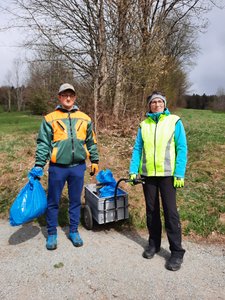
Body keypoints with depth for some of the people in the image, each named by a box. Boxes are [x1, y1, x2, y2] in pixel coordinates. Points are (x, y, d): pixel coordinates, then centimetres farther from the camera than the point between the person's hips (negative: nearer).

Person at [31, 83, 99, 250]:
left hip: (78, 167, 2)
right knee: (53, 202, 10)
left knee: (75, 201, 13)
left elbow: (91, 142, 12)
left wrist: (95, 161, 11)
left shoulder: (85, 119, 6)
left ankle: (74, 231, 31)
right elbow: (43, 143, -3)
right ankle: (52, 233, 28)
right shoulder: (50, 119, -1)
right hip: (57, 167, -2)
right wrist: (39, 165, -9)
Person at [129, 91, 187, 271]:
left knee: (170, 212, -1)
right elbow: (137, 149, 7)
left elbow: (182, 149, -5)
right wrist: (133, 170, -2)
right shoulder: (144, 125, 8)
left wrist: (180, 174, -12)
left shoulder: (174, 122, -2)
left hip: (167, 174, -3)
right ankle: (154, 244, 30)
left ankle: (177, 252, 13)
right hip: (148, 174, 4)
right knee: (151, 210, 13)